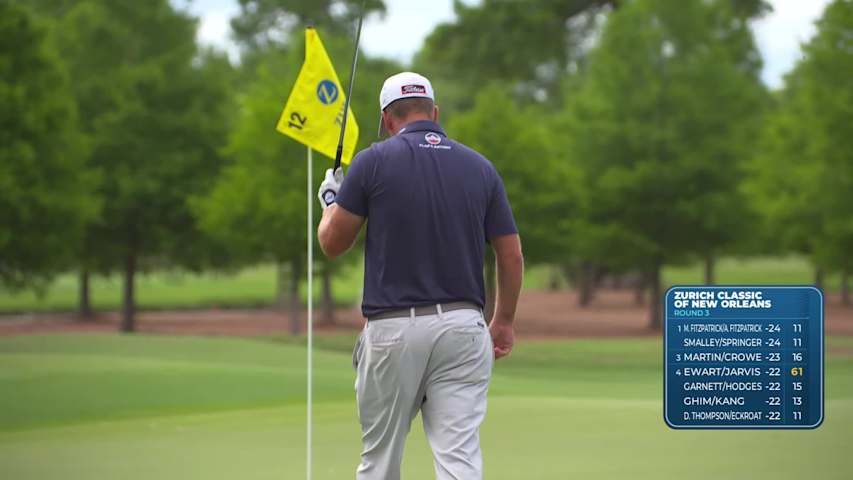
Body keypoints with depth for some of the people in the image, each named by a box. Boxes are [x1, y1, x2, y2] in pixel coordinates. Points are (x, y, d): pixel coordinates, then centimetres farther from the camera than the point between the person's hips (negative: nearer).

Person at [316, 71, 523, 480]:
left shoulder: (373, 162, -3)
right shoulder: (480, 167, 7)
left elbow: (332, 243, 2)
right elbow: (511, 255, 9)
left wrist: (329, 199, 23)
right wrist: (503, 322, 22)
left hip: (393, 327, -2)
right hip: (462, 326, 2)